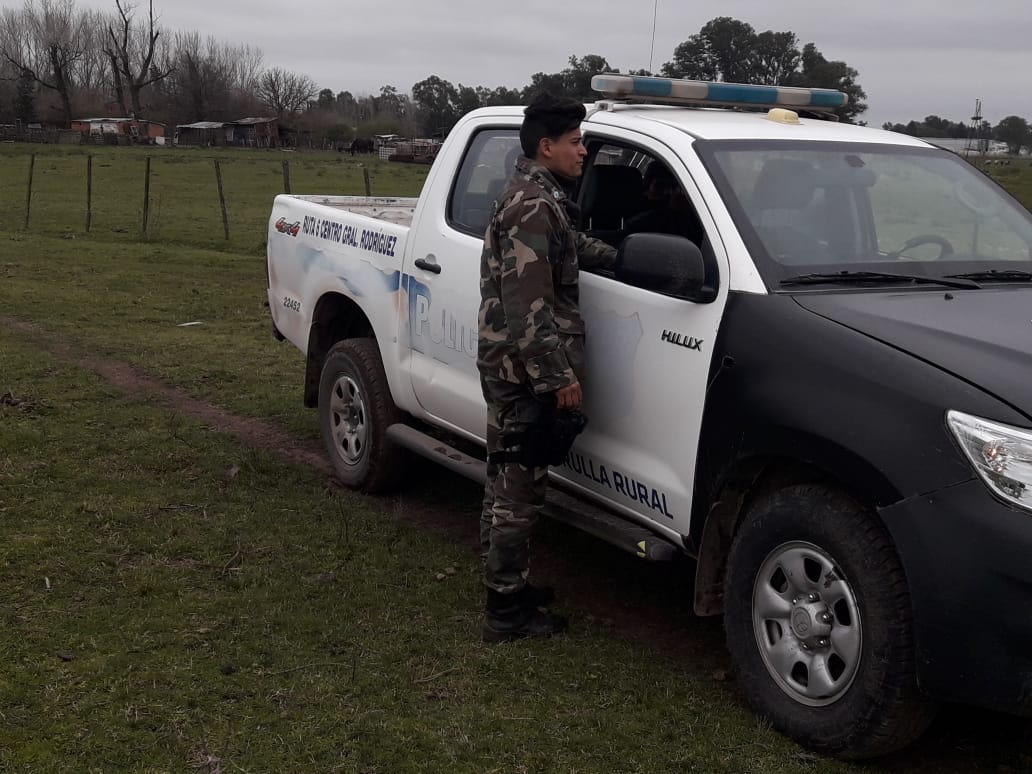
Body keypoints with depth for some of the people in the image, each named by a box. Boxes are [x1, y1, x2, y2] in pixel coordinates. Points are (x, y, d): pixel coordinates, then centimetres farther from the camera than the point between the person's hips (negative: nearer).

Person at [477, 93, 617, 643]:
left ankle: (506, 586, 32)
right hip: (524, 371, -11)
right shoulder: (533, 207, -18)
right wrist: (560, 376, -21)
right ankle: (507, 612, 6)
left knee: (507, 481, 18)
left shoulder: (537, 197, 14)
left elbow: (573, 245, 34)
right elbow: (527, 304, -23)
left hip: (510, 368, 11)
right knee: (518, 487, -3)